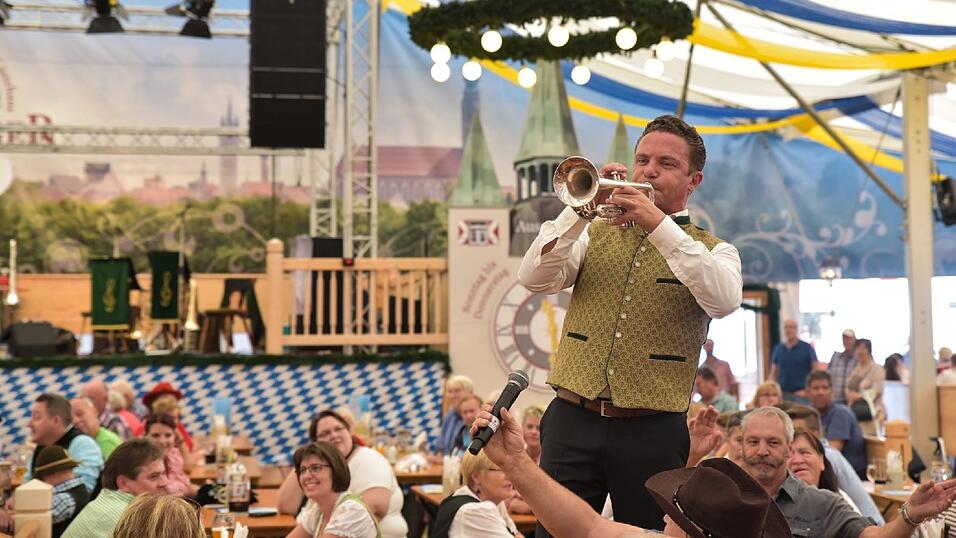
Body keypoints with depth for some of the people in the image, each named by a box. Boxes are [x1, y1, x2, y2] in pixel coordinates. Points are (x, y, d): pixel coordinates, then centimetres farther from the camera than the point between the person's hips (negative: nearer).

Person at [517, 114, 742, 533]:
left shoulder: (712, 251, 8)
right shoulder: (594, 234, 16)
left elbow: (725, 301, -15)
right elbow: (534, 279, -1)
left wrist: (659, 224, -19)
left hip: (652, 432, -1)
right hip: (573, 420, 2)